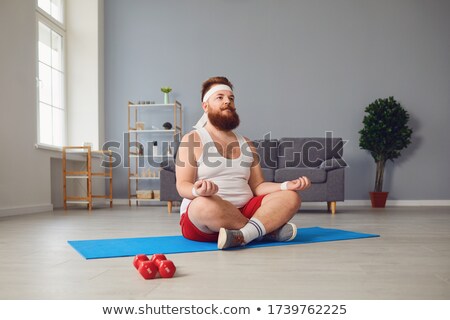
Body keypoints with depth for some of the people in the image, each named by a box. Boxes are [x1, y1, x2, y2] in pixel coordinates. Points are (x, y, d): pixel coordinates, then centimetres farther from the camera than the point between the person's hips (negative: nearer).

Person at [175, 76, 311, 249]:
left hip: (243, 212, 5)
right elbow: (182, 185, -7)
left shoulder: (246, 144, 18)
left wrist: (286, 185, -6)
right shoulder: (192, 140, 2)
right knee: (205, 204, -39)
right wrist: (198, 191, -32)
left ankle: (243, 235, -35)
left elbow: (257, 186, 14)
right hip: (199, 220, -5)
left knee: (290, 197, -13)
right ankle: (268, 228, -18)